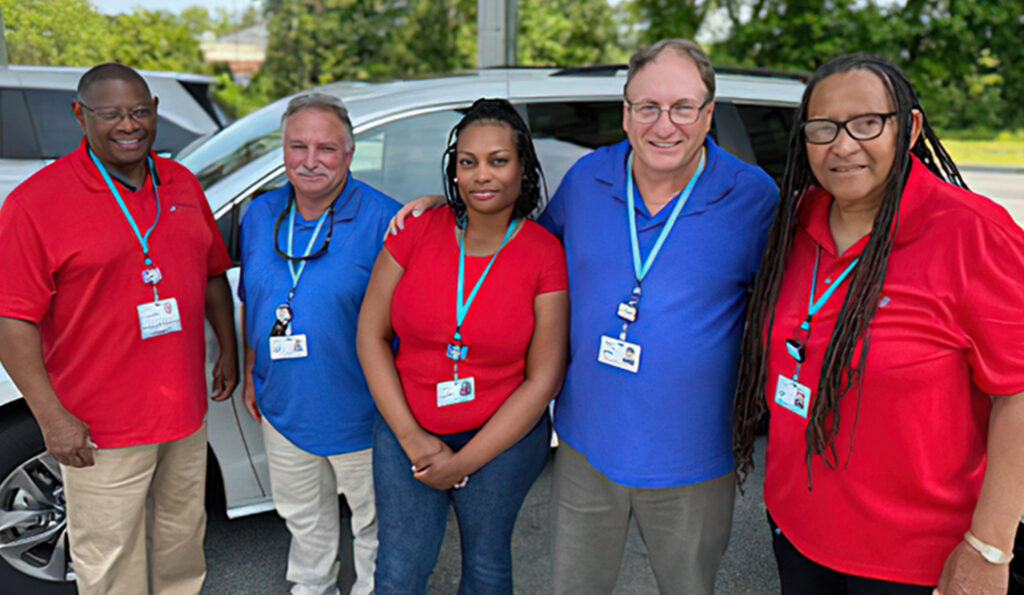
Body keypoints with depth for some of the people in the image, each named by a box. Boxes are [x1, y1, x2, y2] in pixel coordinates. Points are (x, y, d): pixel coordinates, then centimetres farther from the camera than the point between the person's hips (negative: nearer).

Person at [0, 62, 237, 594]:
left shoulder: (182, 185, 5)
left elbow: (213, 274, 15)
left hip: (186, 411, 5)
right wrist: (51, 416, -17)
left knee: (182, 538, 23)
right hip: (98, 429, -5)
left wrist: (228, 351, 13)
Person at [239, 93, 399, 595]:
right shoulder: (260, 215, 0)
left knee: (374, 523, 16)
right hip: (283, 410, 5)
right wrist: (250, 375, 13)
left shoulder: (383, 221, -18)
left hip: (360, 417, -5)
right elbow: (251, 305, 12)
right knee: (304, 518, 26)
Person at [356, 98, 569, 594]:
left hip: (503, 439, -1)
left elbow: (543, 379, -10)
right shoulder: (417, 231, -7)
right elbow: (371, 335, -3)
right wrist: (410, 436, -9)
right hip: (406, 431, 1)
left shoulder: (546, 255, -11)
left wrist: (465, 461, -10)